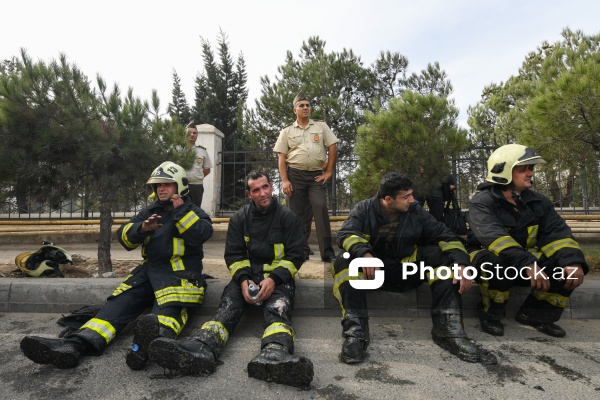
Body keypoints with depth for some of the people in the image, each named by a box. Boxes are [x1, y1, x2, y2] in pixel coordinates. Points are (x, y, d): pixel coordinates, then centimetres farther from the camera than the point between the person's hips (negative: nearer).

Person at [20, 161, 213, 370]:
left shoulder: (194, 212, 9)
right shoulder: (150, 211, 22)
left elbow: (203, 234, -13)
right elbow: (124, 237, 9)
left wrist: (181, 211, -11)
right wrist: (142, 228, -12)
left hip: (180, 270, -5)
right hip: (150, 269, 6)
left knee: (169, 306, -34)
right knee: (119, 302, -16)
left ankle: (156, 340, -63)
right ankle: (75, 344, -31)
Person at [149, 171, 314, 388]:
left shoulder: (287, 217, 3)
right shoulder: (239, 218, 9)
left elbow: (295, 255, -2)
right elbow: (233, 254, 6)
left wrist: (274, 279, -19)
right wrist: (244, 280, -15)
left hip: (278, 277, -2)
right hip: (247, 275, 2)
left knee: (278, 306, -34)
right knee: (229, 304, -28)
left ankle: (275, 354, -63)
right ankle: (203, 348, -54)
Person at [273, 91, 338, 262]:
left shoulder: (321, 126, 11)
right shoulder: (286, 131, 10)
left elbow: (333, 148, 7)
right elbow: (282, 158, 5)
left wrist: (328, 172, 0)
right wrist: (284, 180, -6)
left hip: (316, 175, 0)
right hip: (295, 175, 1)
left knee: (321, 211, -10)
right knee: (297, 214, 2)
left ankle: (327, 252, -6)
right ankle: (301, 251, 12)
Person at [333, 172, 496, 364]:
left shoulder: (416, 211, 0)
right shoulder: (364, 209, -6)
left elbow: (445, 235, -4)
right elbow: (345, 234, -21)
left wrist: (461, 263, -22)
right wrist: (363, 253, -42)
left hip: (408, 270, 3)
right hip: (374, 270, -2)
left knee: (442, 255, -21)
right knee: (345, 261, -30)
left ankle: (449, 330, -26)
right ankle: (355, 332, -39)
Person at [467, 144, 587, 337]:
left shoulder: (538, 201, 2)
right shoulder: (482, 202, -17)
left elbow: (557, 233, -9)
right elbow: (493, 236, -34)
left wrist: (572, 261, -28)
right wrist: (527, 264, -46)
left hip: (526, 261, 6)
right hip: (488, 258, -5)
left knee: (568, 263, -15)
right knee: (499, 263, -38)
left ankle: (536, 314, -1)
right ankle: (491, 314, -13)